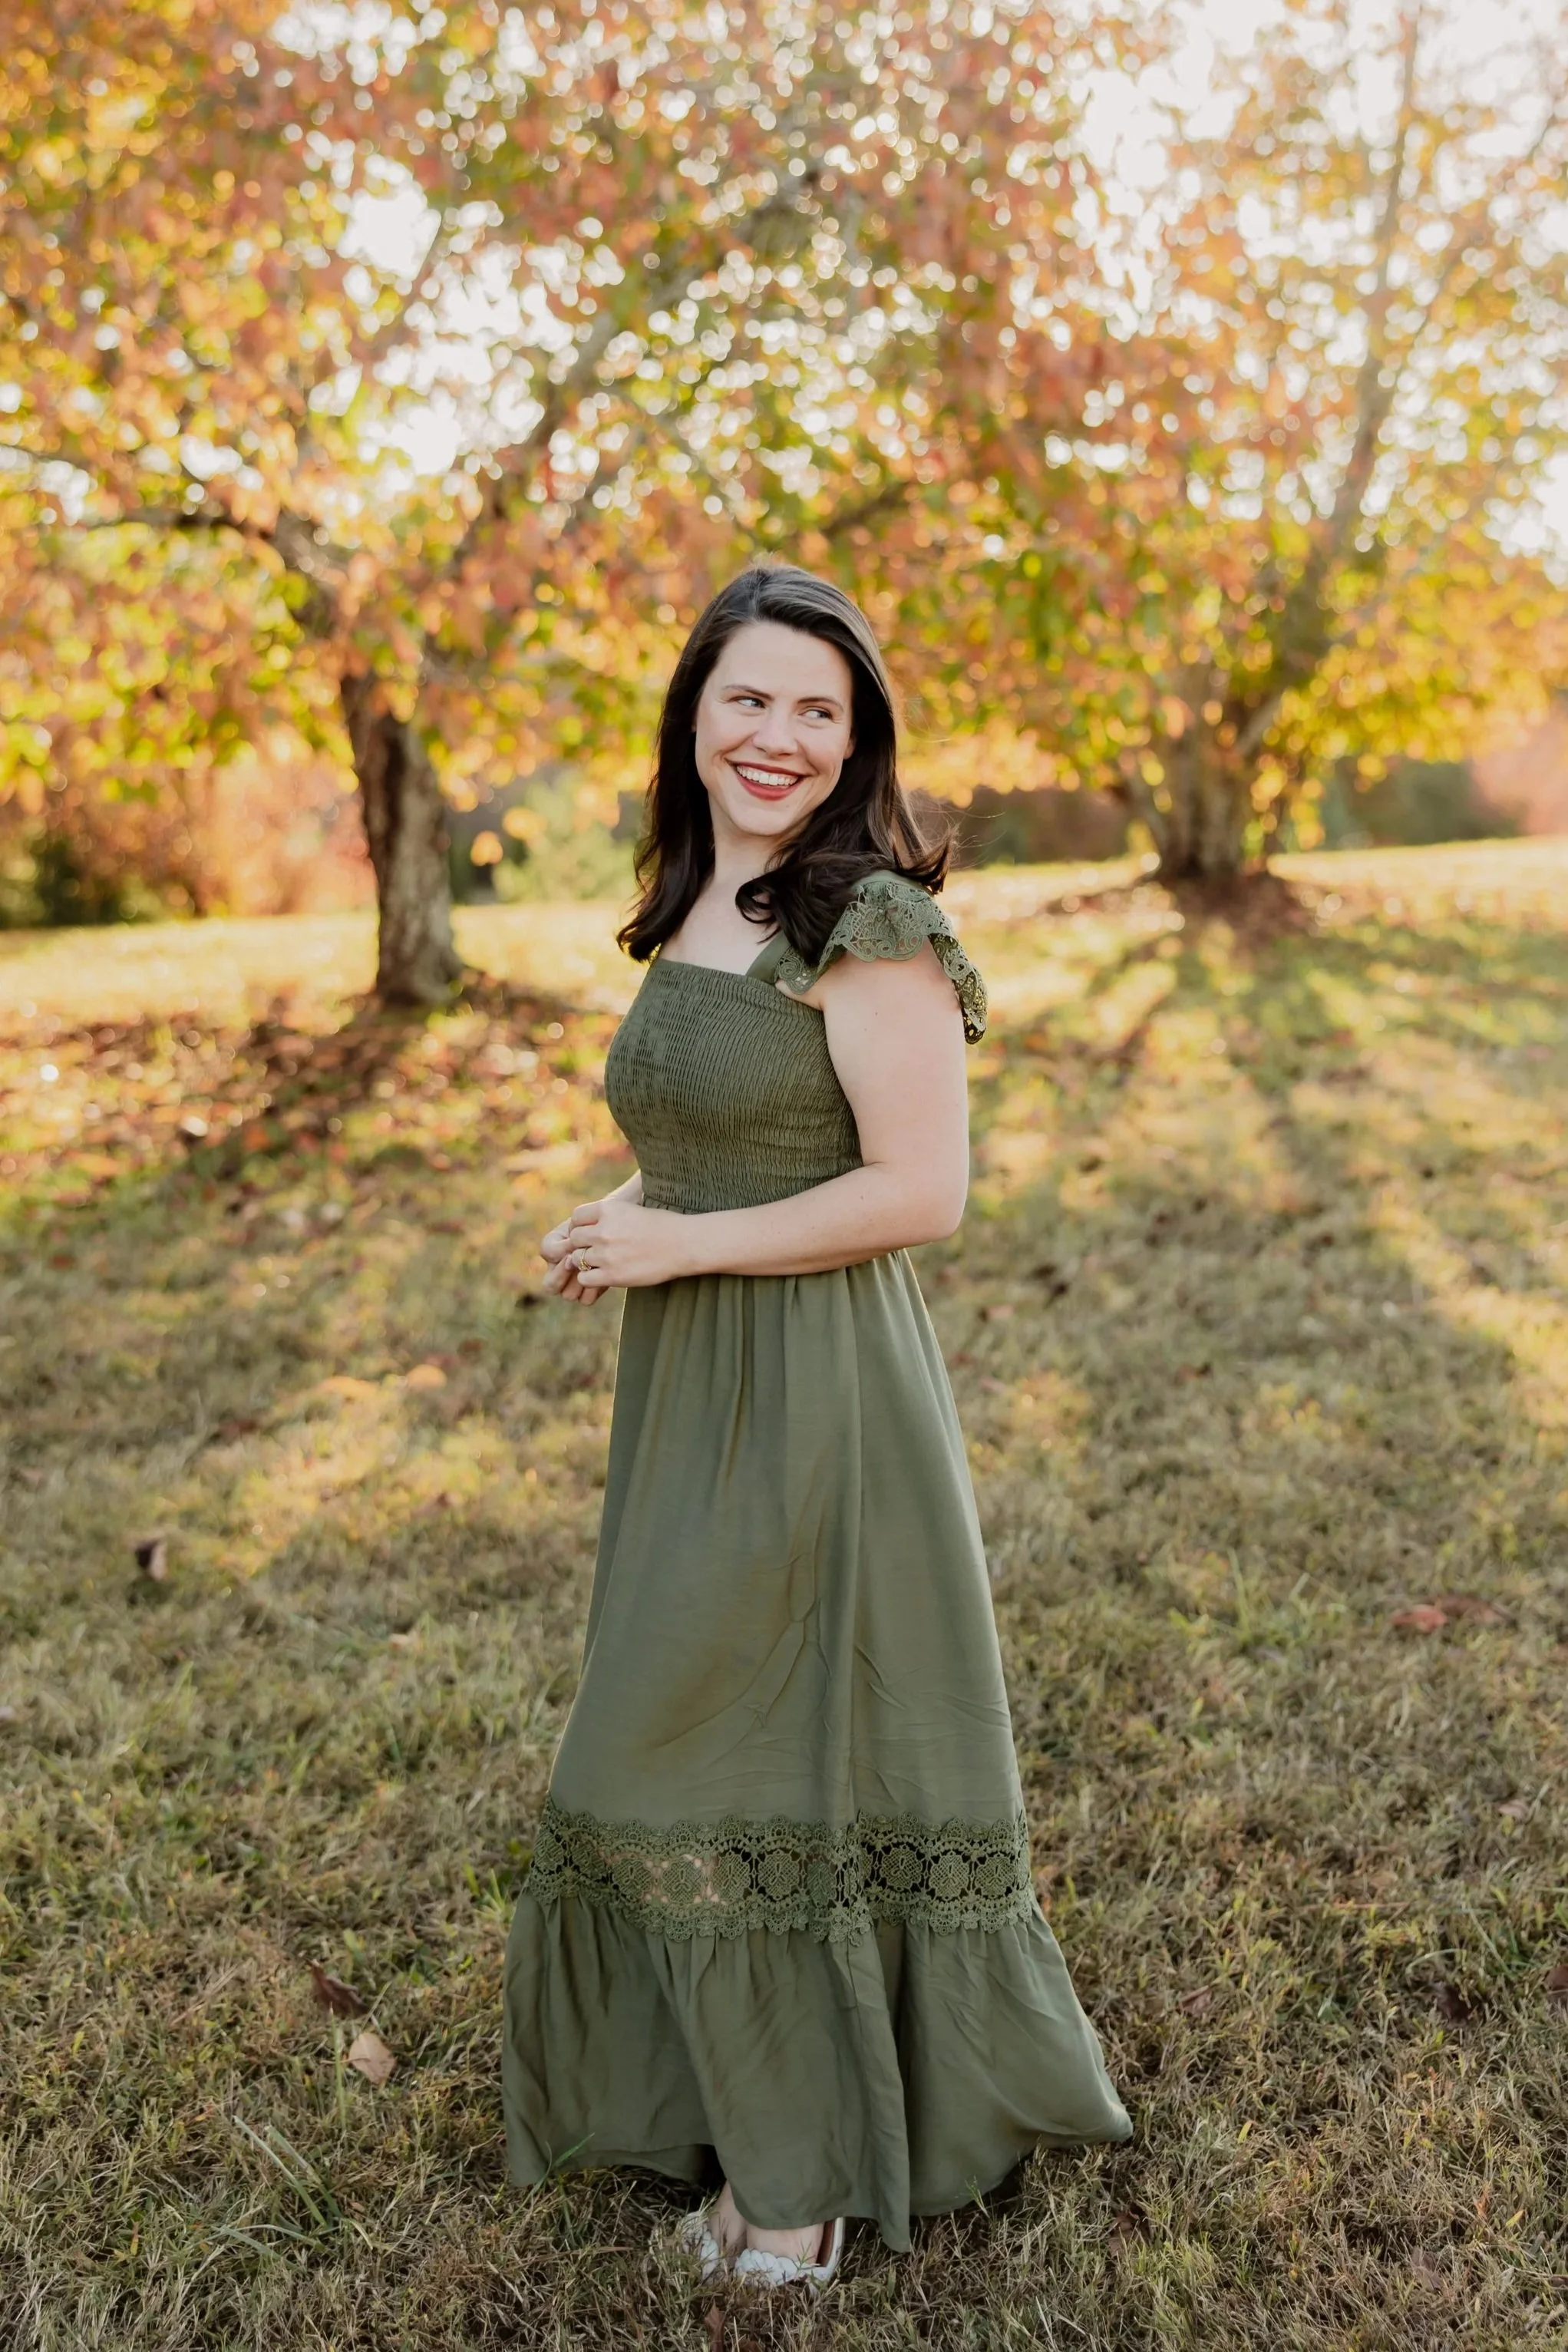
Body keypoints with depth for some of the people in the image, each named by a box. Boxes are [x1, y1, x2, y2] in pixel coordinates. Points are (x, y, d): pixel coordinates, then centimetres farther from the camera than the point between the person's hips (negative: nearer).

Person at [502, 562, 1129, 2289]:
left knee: (792, 1767, 4)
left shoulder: (866, 924, -14)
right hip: (687, 1394, 8)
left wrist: (680, 1244, -15)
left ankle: (817, 2163, 26)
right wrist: (621, 1223, 3)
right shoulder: (687, 914, 11)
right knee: (694, 1749, 16)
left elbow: (919, 1190, -19)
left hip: (819, 1404, -8)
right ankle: (770, 2136, 36)